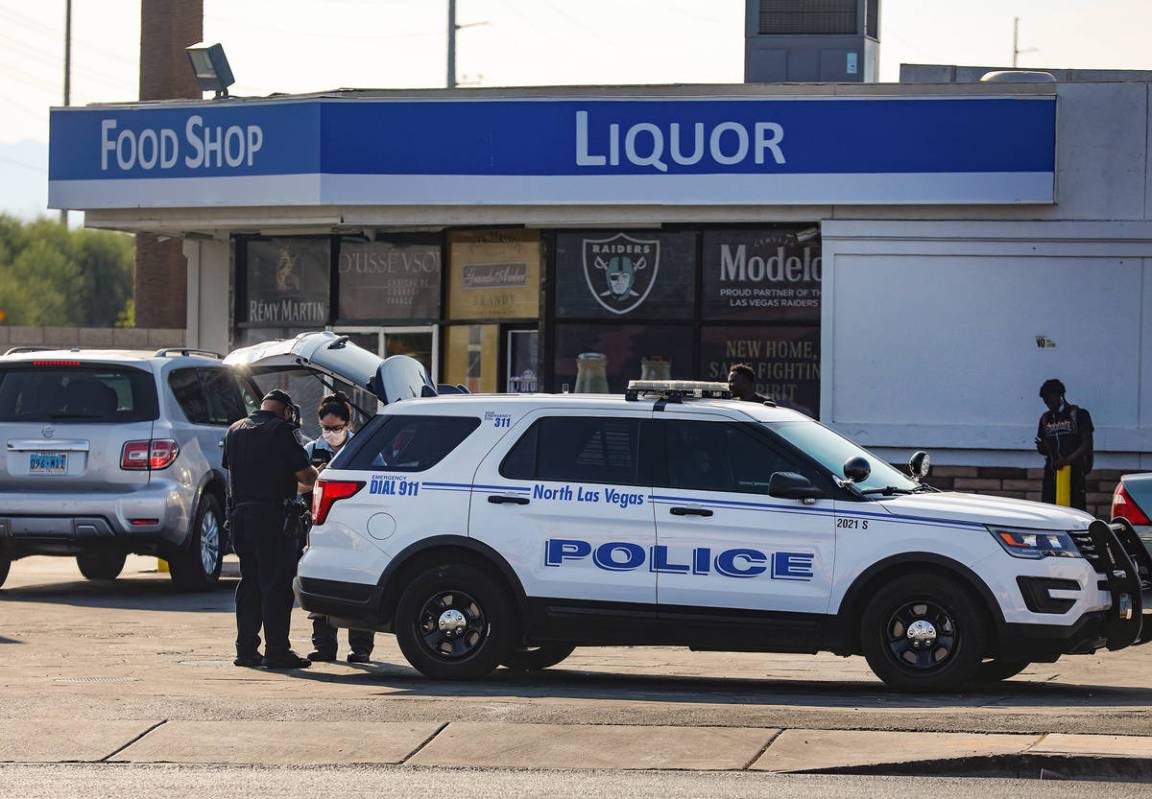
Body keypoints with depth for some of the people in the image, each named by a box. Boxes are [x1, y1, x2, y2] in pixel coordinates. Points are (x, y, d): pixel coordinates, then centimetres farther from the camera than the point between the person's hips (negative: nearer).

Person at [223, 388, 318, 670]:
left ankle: (246, 649, 13)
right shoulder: (280, 430, -9)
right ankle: (276, 651, -6)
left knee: (249, 581, 13)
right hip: (272, 515, -7)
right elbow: (304, 474, -11)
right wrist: (316, 480, 12)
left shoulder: (235, 431, 14)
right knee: (277, 583, -3)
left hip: (240, 512, 7)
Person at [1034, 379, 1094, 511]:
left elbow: (1087, 443, -6)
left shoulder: (1078, 415, 2)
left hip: (1074, 471, -5)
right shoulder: (1045, 418, 18)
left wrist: (1068, 459, -19)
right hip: (1051, 472, 5)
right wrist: (1041, 447, -2)